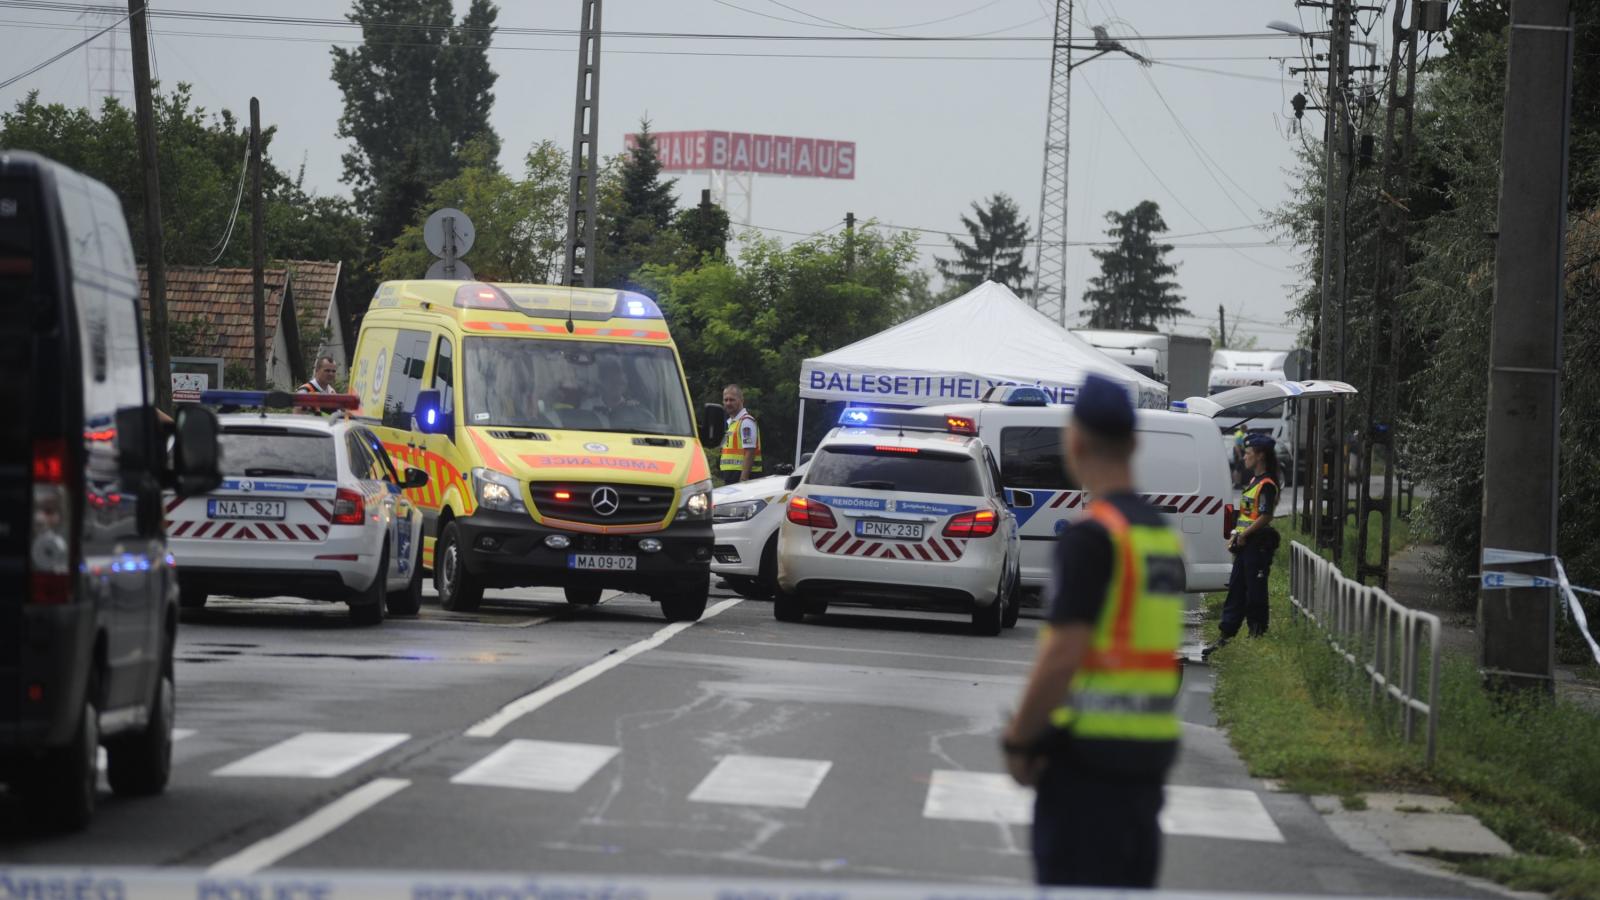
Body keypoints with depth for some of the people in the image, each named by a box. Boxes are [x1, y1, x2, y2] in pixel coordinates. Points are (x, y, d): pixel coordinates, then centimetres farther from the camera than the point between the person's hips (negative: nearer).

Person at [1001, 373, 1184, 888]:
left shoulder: (1092, 537, -14)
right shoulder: (1165, 534, 12)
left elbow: (1063, 655, -20)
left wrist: (1018, 741, -10)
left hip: (1089, 752, -8)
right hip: (1151, 750, 8)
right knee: (1132, 887, 13)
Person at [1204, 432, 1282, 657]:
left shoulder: (1266, 485, -14)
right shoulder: (1254, 481, 17)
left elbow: (1265, 517, -21)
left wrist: (1244, 535, -14)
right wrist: (1235, 535, 12)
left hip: (1258, 544, -10)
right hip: (1245, 546, 10)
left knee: (1255, 592, -4)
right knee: (1235, 590, 10)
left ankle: (1257, 633, 3)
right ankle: (1226, 637, 12)